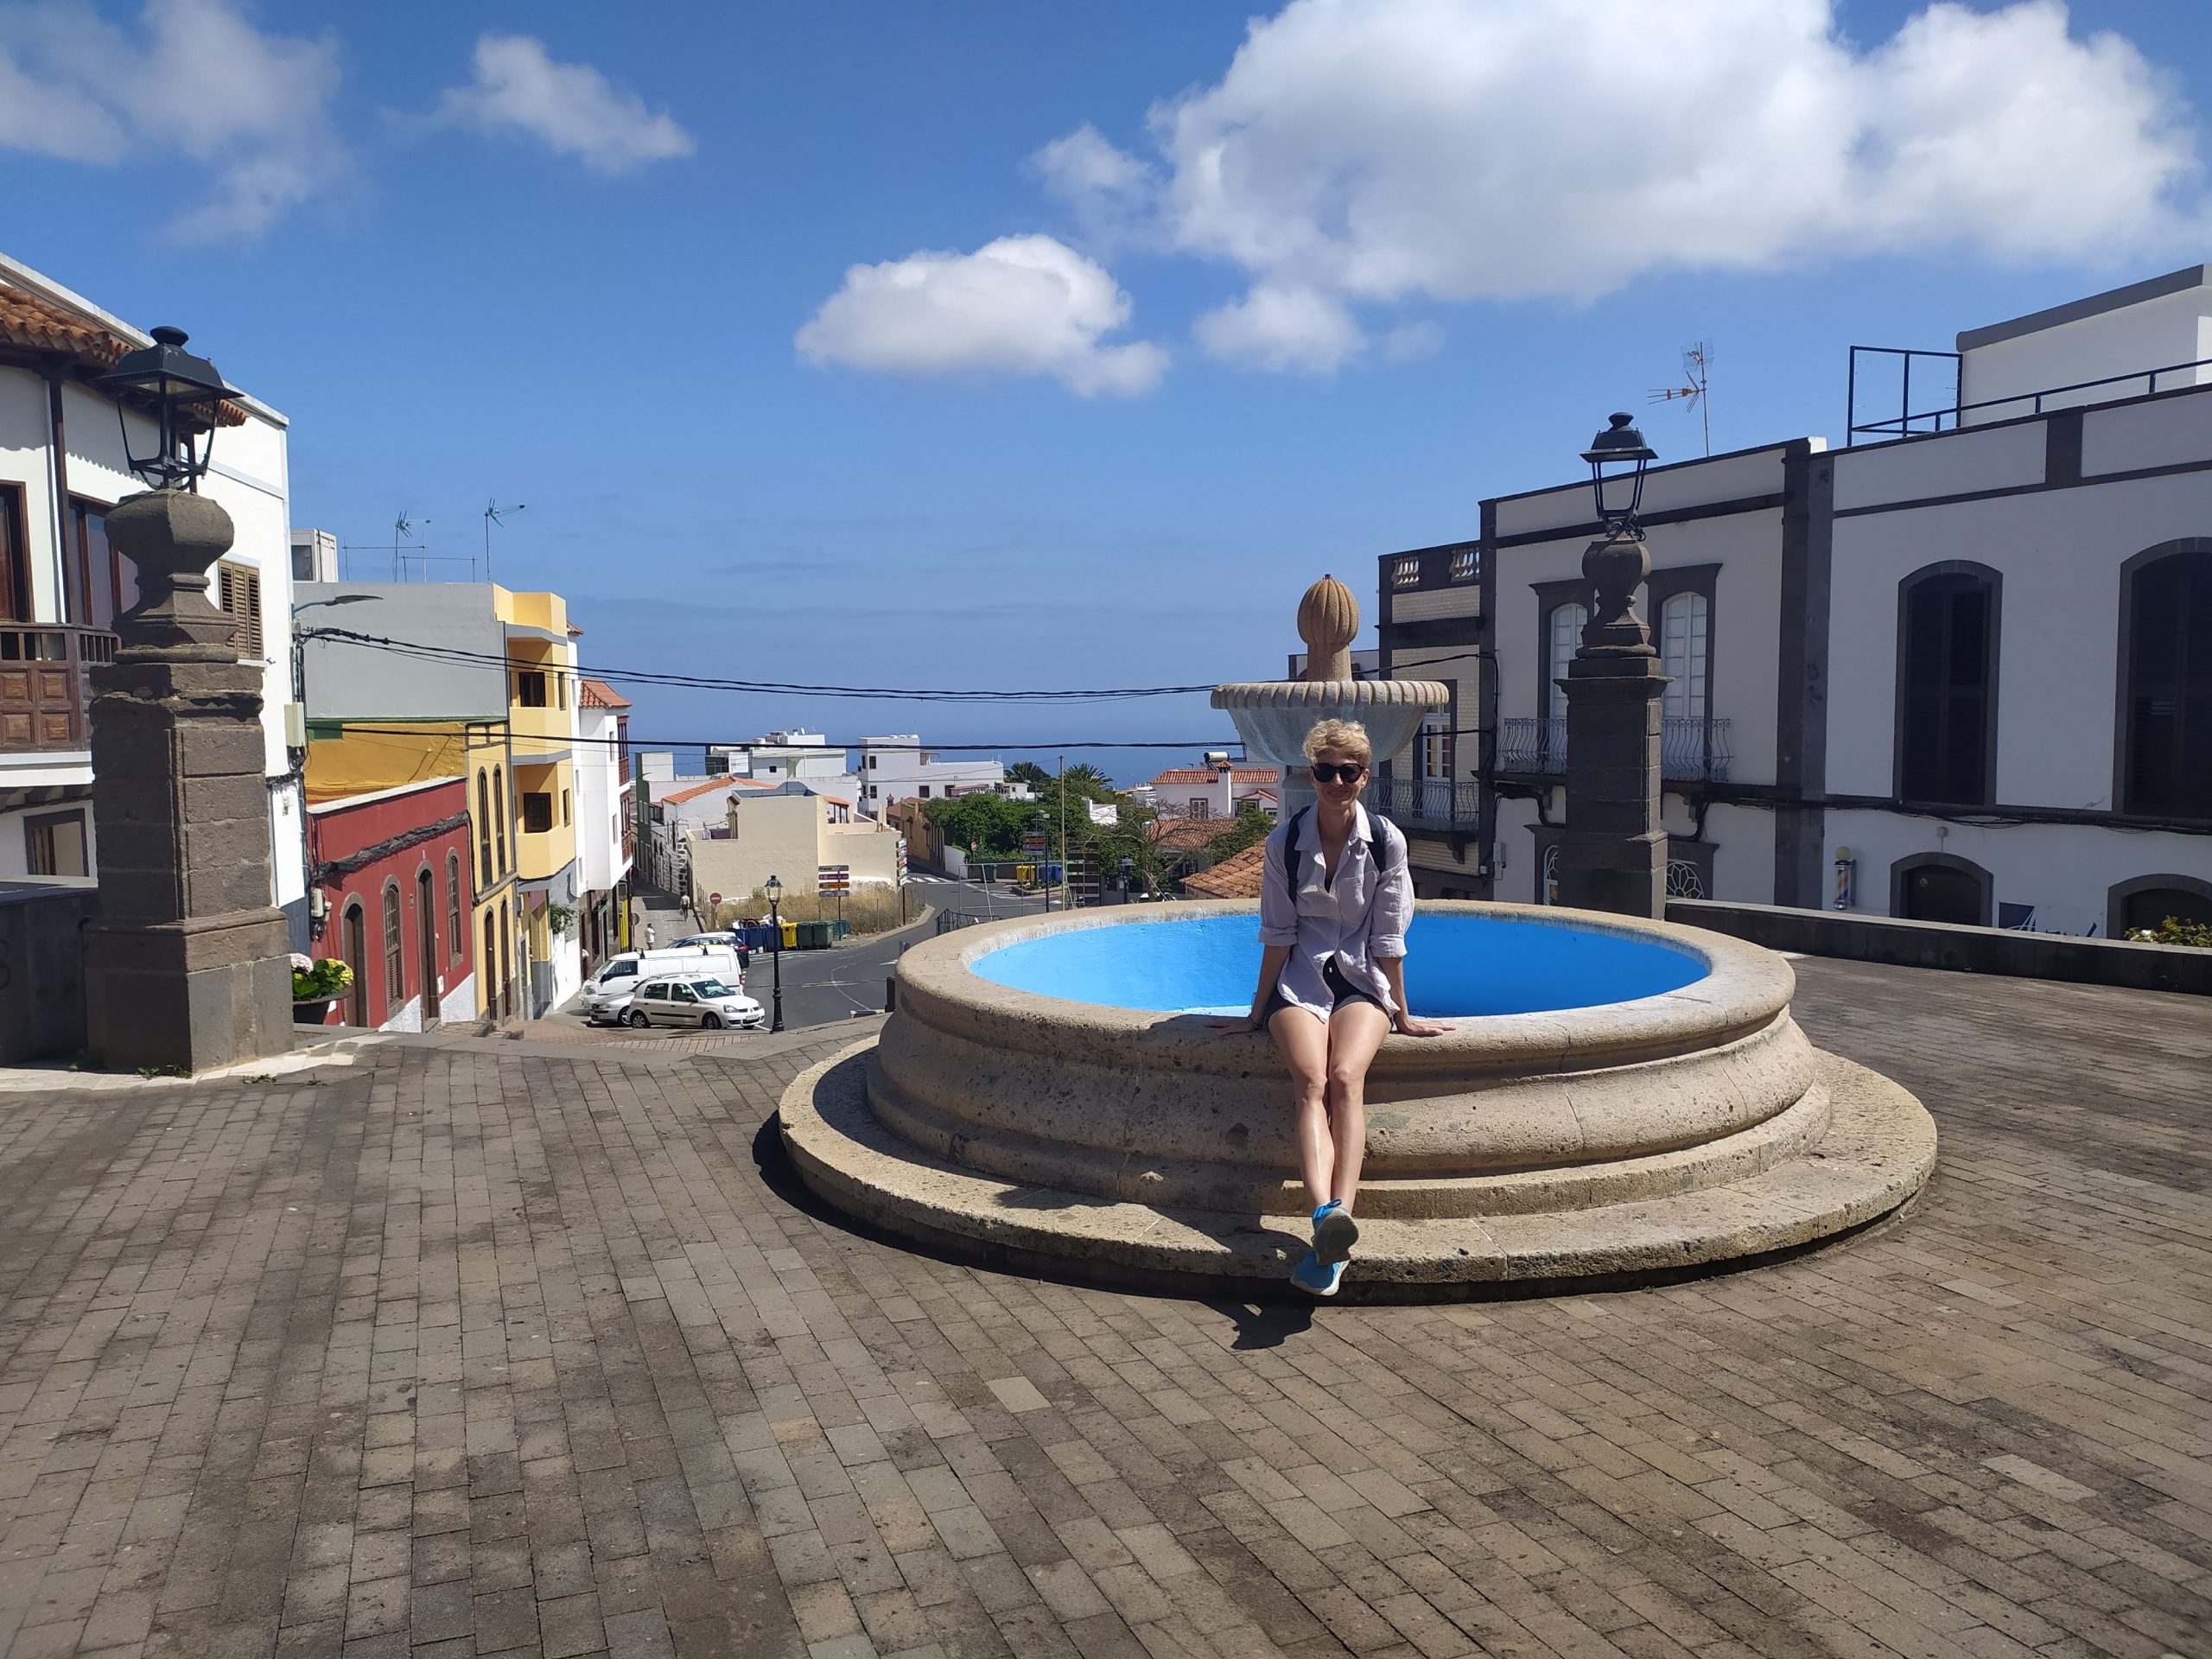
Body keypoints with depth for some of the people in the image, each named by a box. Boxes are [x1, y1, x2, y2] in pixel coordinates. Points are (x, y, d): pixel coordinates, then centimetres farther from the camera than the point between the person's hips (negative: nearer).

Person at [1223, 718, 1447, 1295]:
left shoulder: (1386, 840, -3)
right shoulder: (1285, 839, -2)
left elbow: (1387, 939, 1)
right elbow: (1277, 934, 2)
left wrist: (1402, 1014, 4)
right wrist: (1257, 1012, 4)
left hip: (1362, 982, 0)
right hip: (1300, 979, 0)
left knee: (1346, 1078, -30)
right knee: (1311, 1082, -29)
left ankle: (1338, 1215, -47)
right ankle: (1326, 1219, -48)